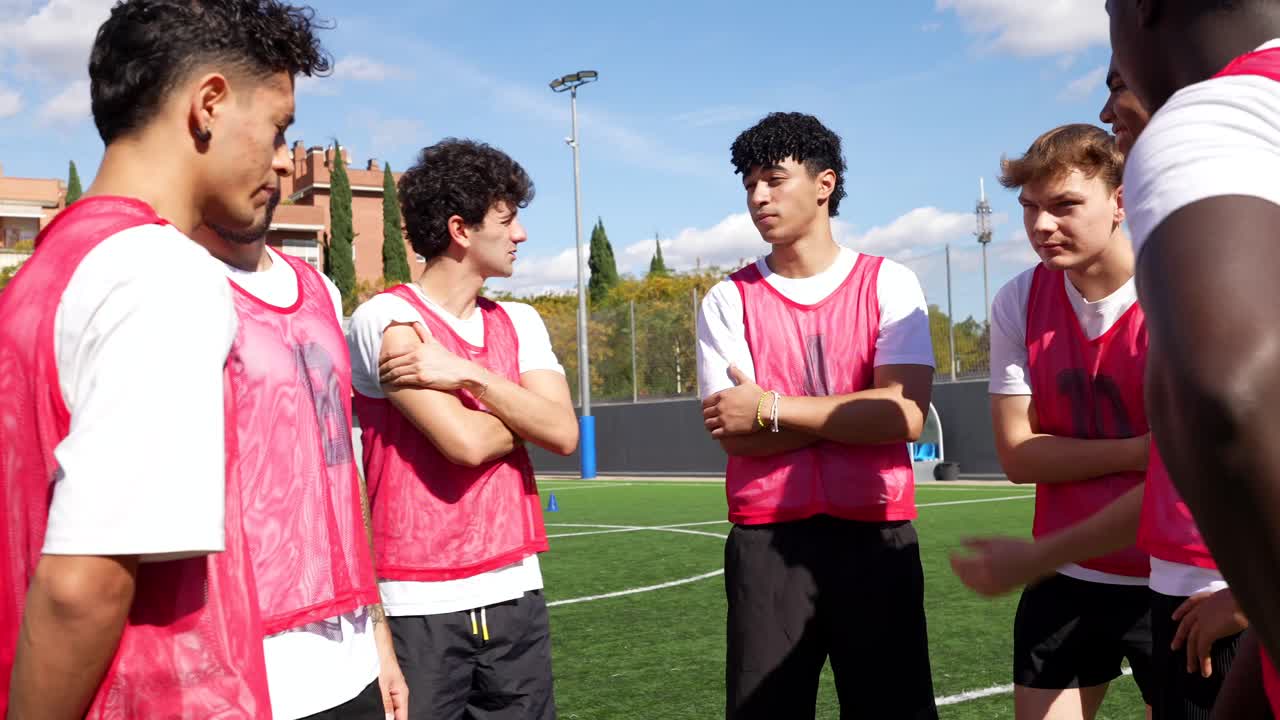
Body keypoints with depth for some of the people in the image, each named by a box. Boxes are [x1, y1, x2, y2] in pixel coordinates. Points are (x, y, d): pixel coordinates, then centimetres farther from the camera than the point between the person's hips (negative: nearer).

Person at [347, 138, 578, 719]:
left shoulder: (520, 323, 9)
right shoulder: (387, 320, -10)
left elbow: (563, 433, -5)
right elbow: (466, 442, -19)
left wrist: (467, 373, -14)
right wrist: (523, 408, 0)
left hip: (515, 591, 6)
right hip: (421, 603, -5)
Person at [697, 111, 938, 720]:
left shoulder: (889, 285, 1)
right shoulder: (727, 301, 4)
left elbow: (906, 416, -11)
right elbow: (735, 434, -7)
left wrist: (772, 407, -11)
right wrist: (860, 410, -9)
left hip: (876, 537, 0)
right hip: (766, 542, 1)